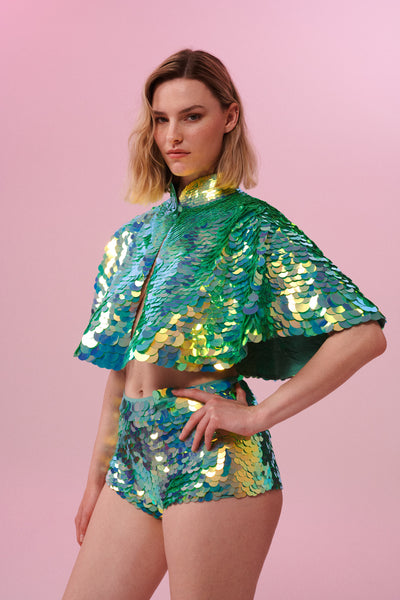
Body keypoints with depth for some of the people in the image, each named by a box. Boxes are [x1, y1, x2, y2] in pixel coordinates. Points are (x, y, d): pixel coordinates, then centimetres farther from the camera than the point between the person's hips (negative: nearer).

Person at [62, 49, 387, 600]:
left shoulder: (255, 228, -5)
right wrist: (96, 480, 17)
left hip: (211, 461, -6)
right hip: (133, 462, 6)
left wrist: (259, 415, -15)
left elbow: (365, 334, -13)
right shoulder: (136, 236, 13)